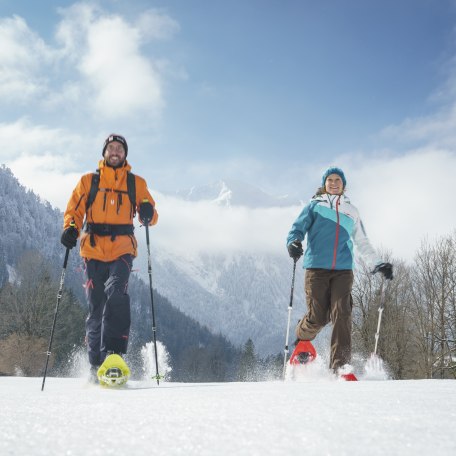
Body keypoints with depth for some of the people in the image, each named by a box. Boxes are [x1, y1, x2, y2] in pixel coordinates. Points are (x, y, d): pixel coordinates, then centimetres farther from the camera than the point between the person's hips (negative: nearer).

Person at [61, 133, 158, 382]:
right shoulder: (88, 181, 15)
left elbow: (151, 216, 11)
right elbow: (74, 210, 12)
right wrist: (70, 228, -9)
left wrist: (147, 213, -13)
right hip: (93, 249, 1)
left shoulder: (136, 183, 14)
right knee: (96, 307, 1)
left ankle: (113, 353, -27)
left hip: (122, 249, -1)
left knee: (116, 294, -24)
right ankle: (96, 363, 9)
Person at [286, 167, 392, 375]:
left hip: (343, 270, 2)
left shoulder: (351, 211, 24)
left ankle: (340, 364, -16)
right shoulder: (315, 205, 15)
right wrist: (293, 242, -19)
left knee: (342, 315, -15)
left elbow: (362, 243, 30)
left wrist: (377, 264, 21)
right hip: (316, 267, -2)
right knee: (318, 316, -8)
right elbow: (298, 227, 3)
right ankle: (302, 337, 24)